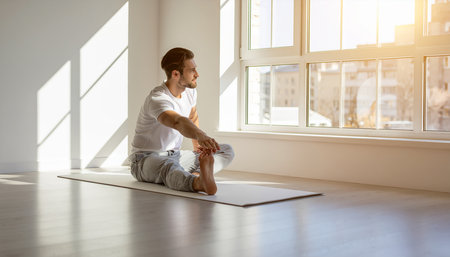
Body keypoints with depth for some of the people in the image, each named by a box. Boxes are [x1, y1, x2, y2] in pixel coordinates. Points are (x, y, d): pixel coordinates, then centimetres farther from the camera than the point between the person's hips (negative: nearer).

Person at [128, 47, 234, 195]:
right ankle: (198, 183, -78)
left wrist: (198, 146, 17)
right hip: (146, 158, -8)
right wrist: (200, 136, -66)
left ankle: (197, 175, -38)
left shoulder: (190, 91, 2)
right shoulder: (157, 99, -26)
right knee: (169, 166, -45)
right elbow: (178, 122, -48)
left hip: (175, 155, 9)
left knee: (227, 150, -5)